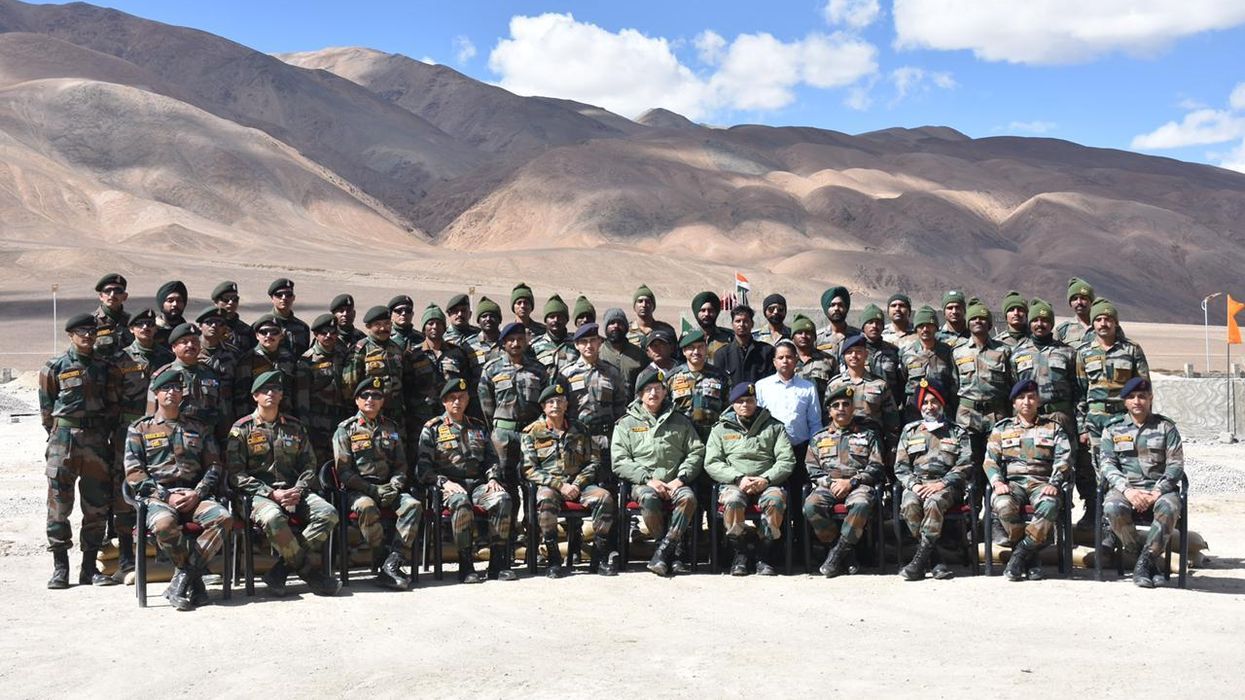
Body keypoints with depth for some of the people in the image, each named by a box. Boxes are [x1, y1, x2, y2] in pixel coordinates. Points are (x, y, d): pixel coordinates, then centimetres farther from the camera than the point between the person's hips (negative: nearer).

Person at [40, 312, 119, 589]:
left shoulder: (104, 367, 10)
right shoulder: (55, 367, 2)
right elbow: (46, 406, 5)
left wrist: (102, 434, 7)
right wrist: (58, 435, 4)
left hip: (96, 438, 3)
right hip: (64, 439, -3)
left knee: (97, 504, 3)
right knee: (59, 503, -3)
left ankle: (90, 567, 11)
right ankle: (60, 567, 5)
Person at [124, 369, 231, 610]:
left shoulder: (198, 429, 22)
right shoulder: (139, 429, 15)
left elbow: (214, 466, 14)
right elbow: (134, 472, 3)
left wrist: (196, 493, -6)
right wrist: (167, 496, -11)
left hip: (194, 496, 2)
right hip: (157, 497, -2)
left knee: (222, 517, -30)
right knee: (164, 524, -38)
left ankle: (183, 576, -22)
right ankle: (193, 577, -16)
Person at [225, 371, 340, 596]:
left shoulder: (295, 426, 16)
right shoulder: (241, 429, 4)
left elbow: (309, 464, 14)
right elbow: (236, 474, -4)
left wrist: (298, 490, -7)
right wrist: (271, 493, -15)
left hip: (293, 491, 4)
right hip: (259, 493, -4)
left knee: (328, 513, -24)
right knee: (273, 518, -38)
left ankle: (281, 569, -22)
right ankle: (309, 572, -22)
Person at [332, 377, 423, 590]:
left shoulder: (392, 428, 17)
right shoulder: (345, 430, 5)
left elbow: (401, 465, 15)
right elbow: (343, 471, -3)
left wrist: (393, 487, -6)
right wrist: (372, 489, -13)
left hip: (388, 488, 4)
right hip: (358, 490, -3)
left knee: (413, 505, -26)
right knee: (367, 508, -37)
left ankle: (391, 564, -33)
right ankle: (382, 562, -25)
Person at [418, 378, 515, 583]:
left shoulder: (479, 427, 22)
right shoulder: (432, 429, 9)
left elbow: (492, 458, 22)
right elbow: (423, 467, 0)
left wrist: (493, 478, 2)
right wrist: (444, 482, -15)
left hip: (478, 483, 4)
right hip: (449, 485, -3)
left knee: (503, 499, -29)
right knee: (461, 503, -39)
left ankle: (498, 563, -25)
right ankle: (466, 566, -31)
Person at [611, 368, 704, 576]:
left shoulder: (680, 421, 20)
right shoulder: (626, 424, 14)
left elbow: (696, 452, 10)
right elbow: (620, 462, 3)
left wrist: (680, 479, -6)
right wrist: (648, 480, -10)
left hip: (674, 483, 1)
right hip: (643, 483, -1)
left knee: (688, 497, -33)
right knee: (649, 499, -35)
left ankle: (663, 550, -25)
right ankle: (676, 551, -21)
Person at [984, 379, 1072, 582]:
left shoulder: (1053, 428, 18)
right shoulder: (1002, 428, 19)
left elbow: (1063, 460, 6)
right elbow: (990, 460, 10)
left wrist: (1054, 483, -13)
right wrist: (997, 482, -11)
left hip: (1041, 482, 0)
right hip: (1012, 481, 1)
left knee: (1049, 506, -37)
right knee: (1004, 505, -36)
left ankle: (1020, 554, -21)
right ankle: (1032, 557, -13)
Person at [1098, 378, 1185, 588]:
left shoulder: (1166, 427, 12)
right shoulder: (1113, 430, 14)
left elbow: (1176, 465, 3)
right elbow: (1107, 464, 3)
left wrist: (1157, 493, -13)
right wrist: (1127, 490, -15)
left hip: (1159, 488, -1)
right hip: (1125, 488, 1)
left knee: (1169, 507, -36)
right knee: (1112, 508, -34)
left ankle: (1143, 564, -22)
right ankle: (1150, 563, -15)